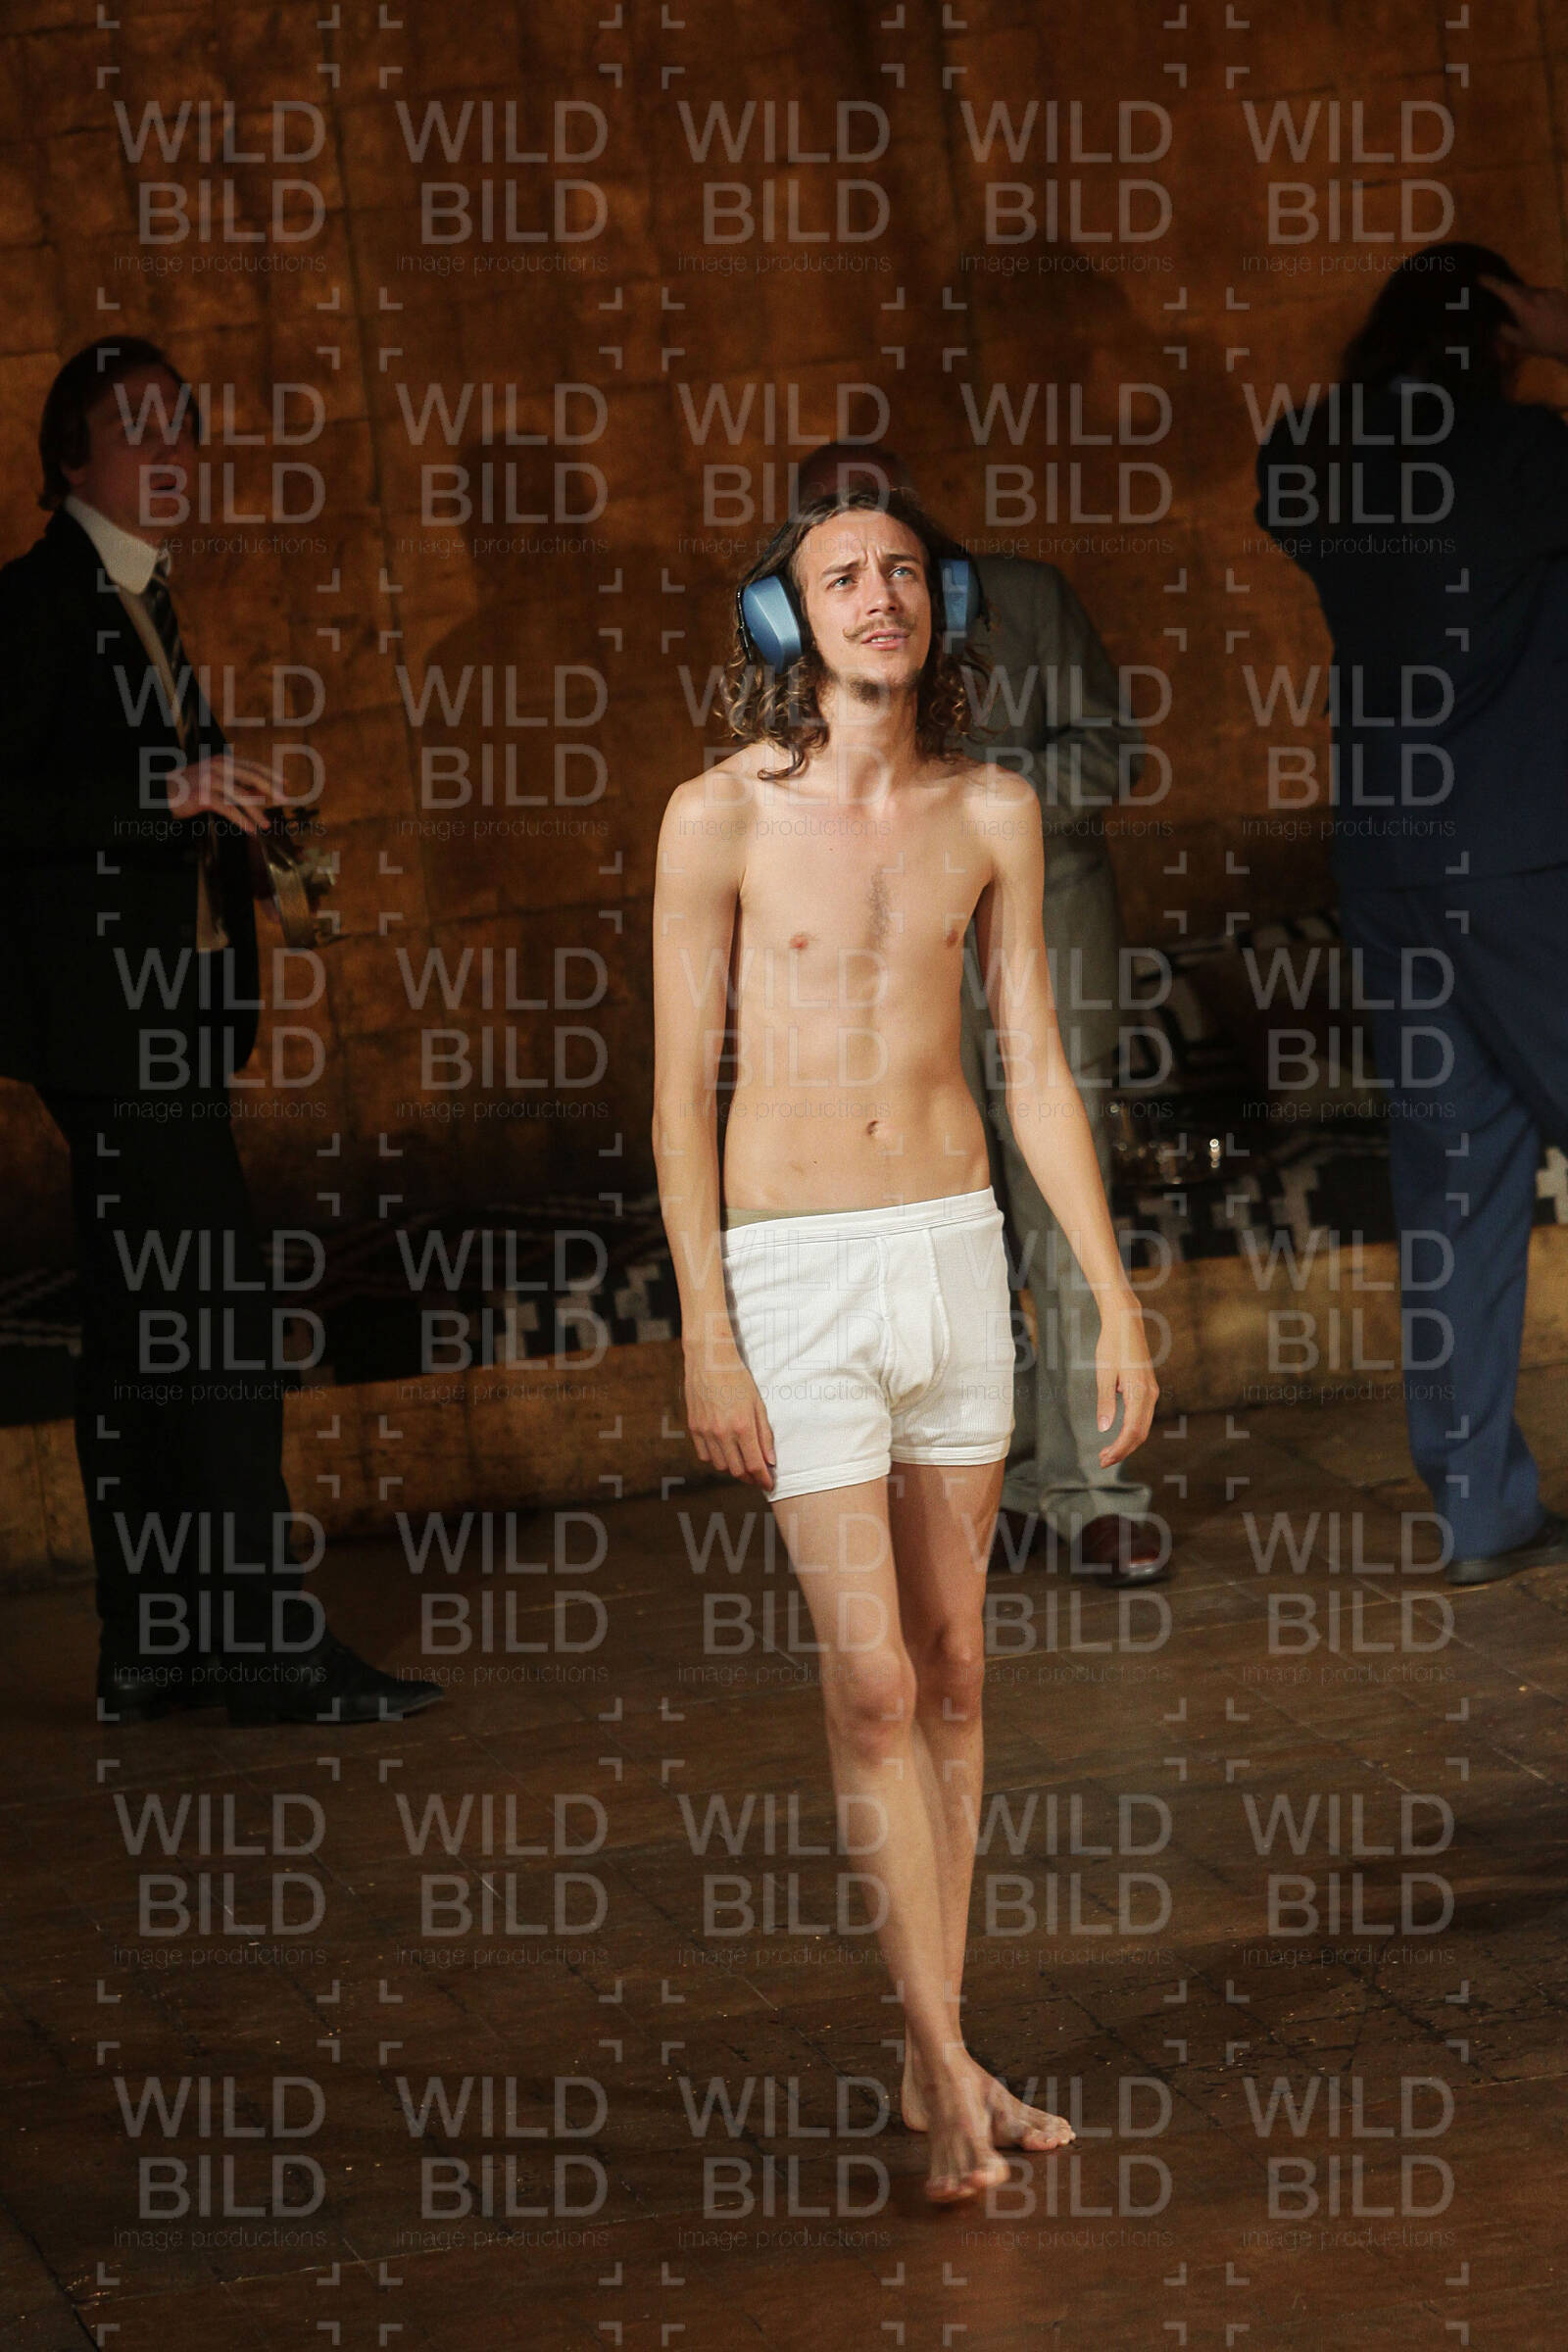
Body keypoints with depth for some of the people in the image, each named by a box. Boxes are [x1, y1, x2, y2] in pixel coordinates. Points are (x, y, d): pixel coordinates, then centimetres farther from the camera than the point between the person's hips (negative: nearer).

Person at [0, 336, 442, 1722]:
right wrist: (170, 795, -21)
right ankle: (267, 1645, -8)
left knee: (148, 1325, 10)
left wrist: (218, 803, 8)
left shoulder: (141, 603, 19)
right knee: (216, 1314, -11)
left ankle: (153, 1652, 14)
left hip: (167, 1009, 10)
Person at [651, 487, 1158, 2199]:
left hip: (958, 1253, 4)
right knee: (870, 1681, -8)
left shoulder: (991, 815, 5)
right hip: (795, 1276, -4)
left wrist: (1115, 1300, 7)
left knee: (951, 1667, 9)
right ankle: (948, 2072, -1)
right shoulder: (722, 816, -6)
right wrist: (705, 1340, -10)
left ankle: (937, 2056, 18)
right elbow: (682, 1092, -5)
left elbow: (1036, 1072, 10)